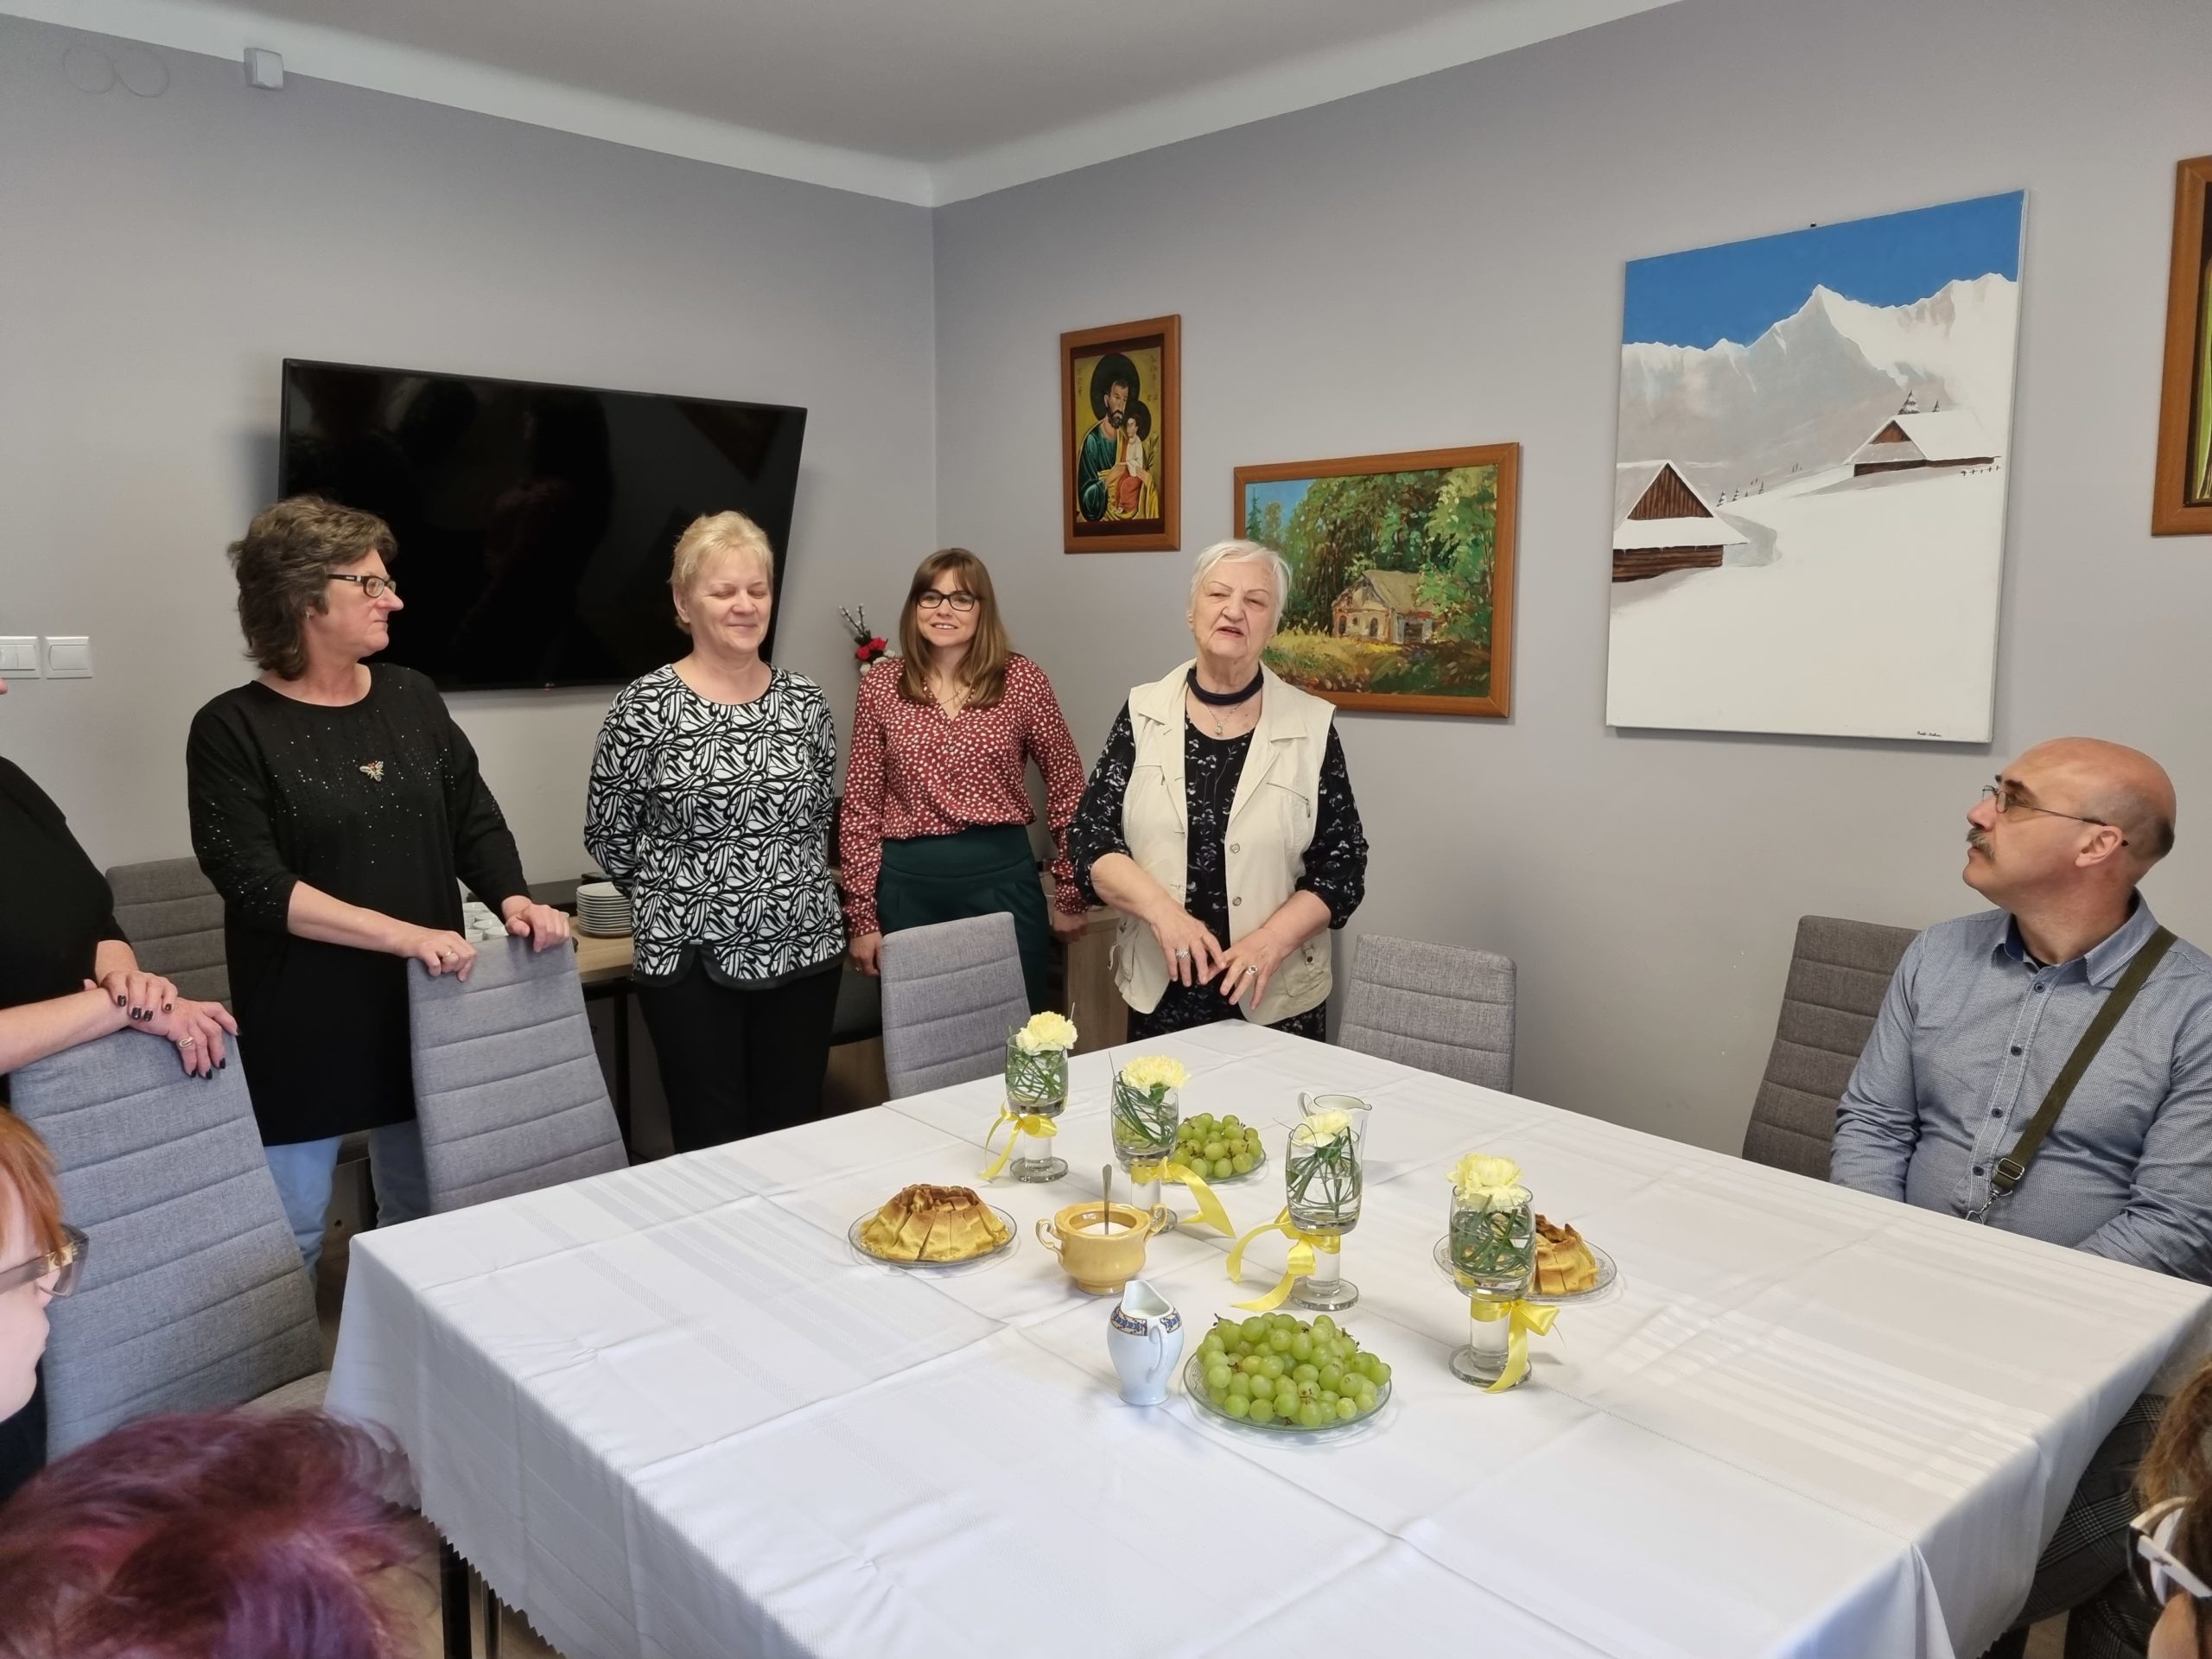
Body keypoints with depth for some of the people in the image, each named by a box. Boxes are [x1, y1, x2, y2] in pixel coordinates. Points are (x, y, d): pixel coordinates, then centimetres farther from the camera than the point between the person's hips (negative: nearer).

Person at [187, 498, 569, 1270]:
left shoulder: (411, 697, 5)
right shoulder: (233, 729, -10)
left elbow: (475, 819, 8)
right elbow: (254, 885, -17)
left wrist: (511, 899, -12)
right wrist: (403, 934, -25)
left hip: (426, 1007, 5)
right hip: (304, 1024, -4)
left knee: (423, 1207, 19)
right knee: (290, 1230, 9)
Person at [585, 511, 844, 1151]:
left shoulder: (804, 700, 4)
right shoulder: (645, 707, -7)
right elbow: (608, 836, 0)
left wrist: (788, 889, 11)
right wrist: (676, 894, 4)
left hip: (804, 952, 3)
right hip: (692, 963, -3)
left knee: (797, 1140, 11)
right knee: (713, 1150, 5)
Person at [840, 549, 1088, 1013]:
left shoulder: (1021, 679, 0)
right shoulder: (880, 685, 2)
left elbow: (1067, 785, 5)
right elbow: (861, 807, 3)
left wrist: (1070, 893, 4)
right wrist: (863, 916, 0)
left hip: (1002, 878, 0)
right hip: (908, 884, 1)